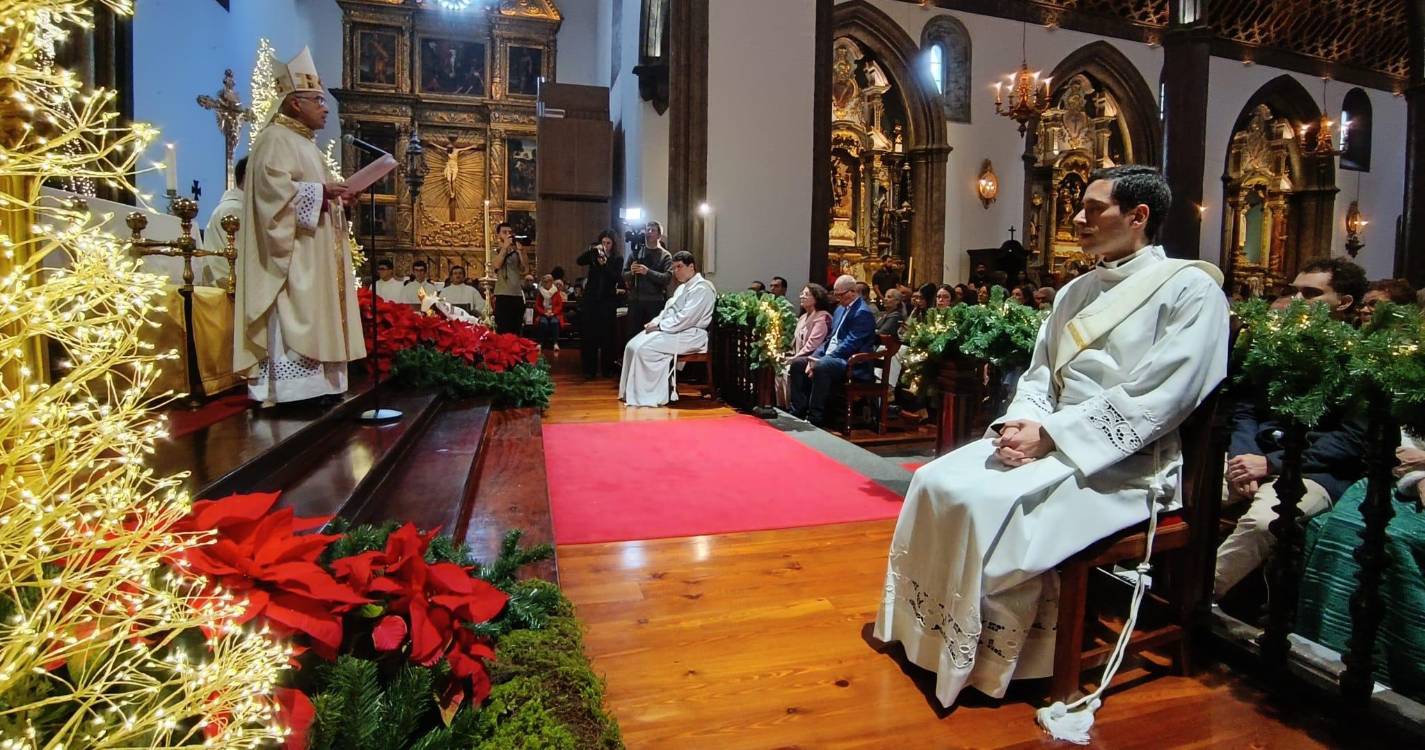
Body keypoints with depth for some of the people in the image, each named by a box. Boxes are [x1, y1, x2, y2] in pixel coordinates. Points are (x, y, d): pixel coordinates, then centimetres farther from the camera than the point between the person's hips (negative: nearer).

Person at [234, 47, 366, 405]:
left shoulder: (304, 142, 23)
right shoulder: (275, 139, -8)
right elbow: (273, 188, -22)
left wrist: (332, 194, 9)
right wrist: (320, 192, -19)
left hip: (314, 253, 10)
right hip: (292, 256, -10)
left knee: (312, 319, 8)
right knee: (292, 320, -12)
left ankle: (308, 386, 12)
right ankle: (286, 390, -10)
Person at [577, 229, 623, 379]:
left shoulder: (617, 259, 4)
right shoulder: (594, 255, 8)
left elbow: (616, 278, -8)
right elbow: (580, 261, -8)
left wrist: (605, 264, -21)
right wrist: (593, 249, -19)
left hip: (608, 301, -1)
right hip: (590, 299, 1)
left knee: (606, 335, -1)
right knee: (588, 335, -2)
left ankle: (607, 368, 11)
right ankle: (589, 369, 3)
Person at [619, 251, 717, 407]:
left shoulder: (701, 288, -12)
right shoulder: (683, 287, 21)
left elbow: (685, 318, -21)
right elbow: (668, 309, 24)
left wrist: (659, 326, -16)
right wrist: (655, 322, 4)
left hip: (689, 335, -10)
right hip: (671, 329, 10)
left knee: (645, 349, -25)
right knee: (632, 346, -5)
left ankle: (647, 396, -15)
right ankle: (631, 393, -3)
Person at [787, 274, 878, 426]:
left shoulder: (863, 313, -13)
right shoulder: (841, 308, 16)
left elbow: (850, 345, -20)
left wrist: (820, 361, -22)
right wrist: (815, 356, 0)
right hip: (829, 357, 10)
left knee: (821, 367, -35)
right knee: (796, 364, 0)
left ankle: (815, 417, -27)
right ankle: (799, 411, 1)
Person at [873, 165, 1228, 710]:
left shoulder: (1191, 289, -7)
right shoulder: (1076, 292, 16)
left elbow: (1155, 400, -17)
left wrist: (1050, 434, -20)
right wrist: (1021, 422, -7)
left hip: (1124, 460, -7)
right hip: (1050, 440, 7)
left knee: (989, 505, -28)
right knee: (937, 482, -11)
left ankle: (984, 662, -6)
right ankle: (931, 630, 3)